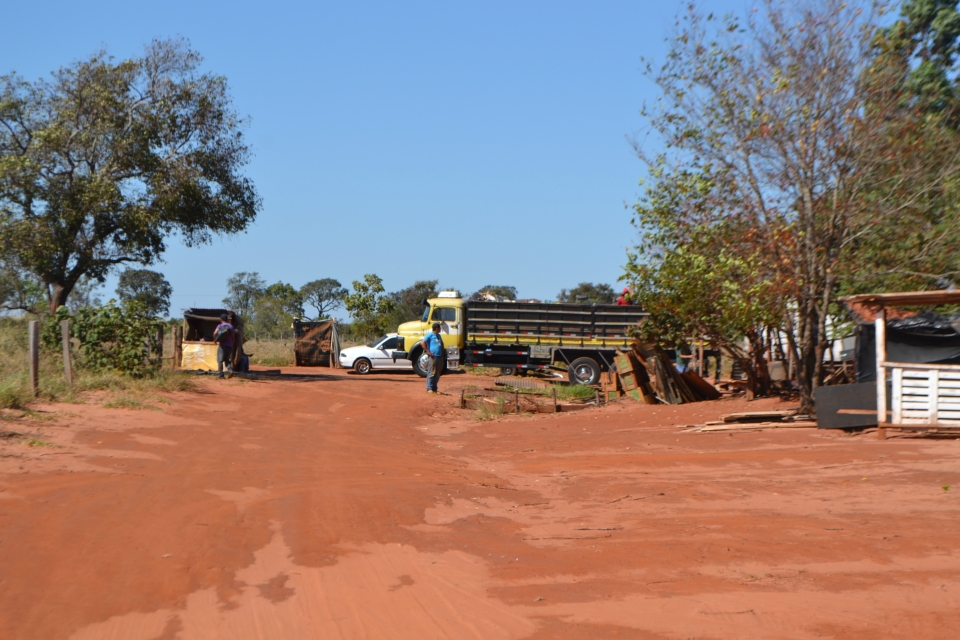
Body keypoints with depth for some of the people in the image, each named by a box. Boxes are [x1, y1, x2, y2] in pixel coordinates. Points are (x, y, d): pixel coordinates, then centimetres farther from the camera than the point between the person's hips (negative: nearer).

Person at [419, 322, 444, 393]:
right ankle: (429, 388, -4)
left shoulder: (438, 336, 19)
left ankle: (435, 388, 15)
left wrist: (442, 355, 19)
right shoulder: (430, 335, -6)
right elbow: (422, 343, -16)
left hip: (439, 357, 8)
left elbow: (441, 345, 32)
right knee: (431, 373, -7)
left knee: (437, 374, 9)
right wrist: (428, 352, -16)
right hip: (433, 357, -8)